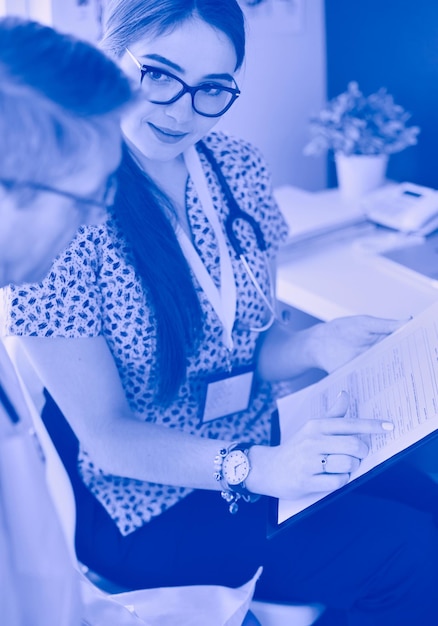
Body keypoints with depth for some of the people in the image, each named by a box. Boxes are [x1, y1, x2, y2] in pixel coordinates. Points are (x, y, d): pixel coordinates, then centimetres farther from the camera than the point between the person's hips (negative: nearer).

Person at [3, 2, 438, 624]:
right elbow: (106, 435, -18)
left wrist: (315, 345, -15)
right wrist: (255, 468, -31)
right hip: (148, 508, -6)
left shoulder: (239, 169, -1)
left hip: (264, 450, 6)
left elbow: (255, 342, 7)